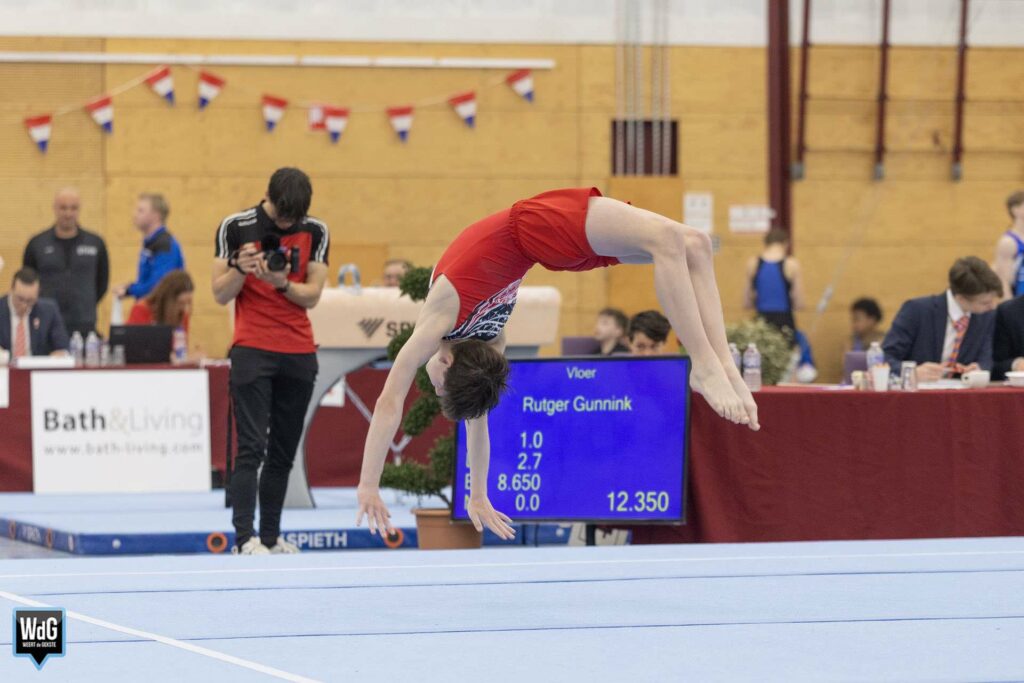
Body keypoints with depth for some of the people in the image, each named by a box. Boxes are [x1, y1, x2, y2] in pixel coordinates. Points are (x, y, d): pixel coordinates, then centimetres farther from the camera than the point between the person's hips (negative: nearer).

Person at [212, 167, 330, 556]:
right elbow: (220, 295, -2)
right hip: (252, 349, -3)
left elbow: (312, 295, -1)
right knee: (252, 447, -12)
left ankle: (271, 536, 10)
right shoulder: (235, 228, -3)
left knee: (283, 452, 5)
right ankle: (245, 539, -17)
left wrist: (282, 283, -20)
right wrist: (241, 268, -21)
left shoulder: (315, 232, 4)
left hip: (299, 354, 3)